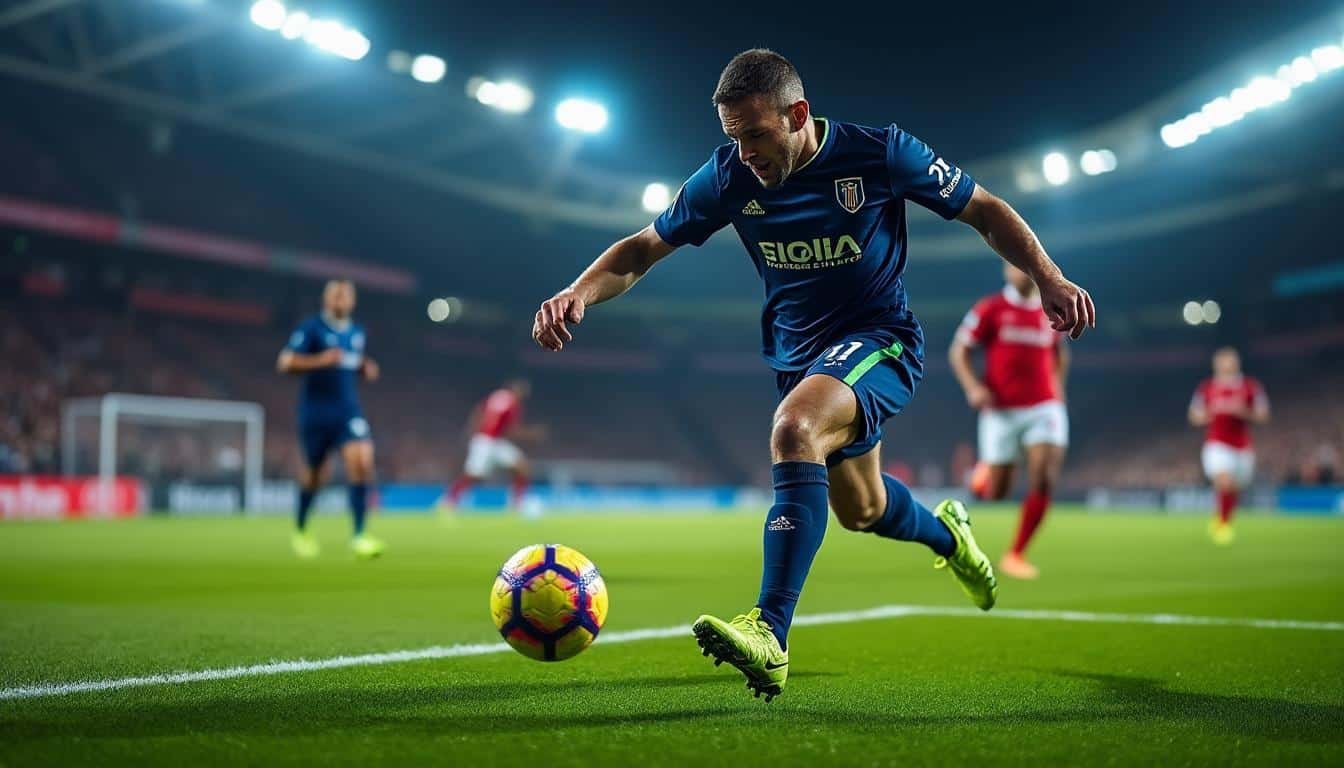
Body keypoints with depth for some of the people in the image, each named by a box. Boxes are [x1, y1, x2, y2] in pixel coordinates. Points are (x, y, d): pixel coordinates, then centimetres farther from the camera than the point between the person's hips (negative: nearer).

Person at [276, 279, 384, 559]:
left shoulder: (357, 332, 9)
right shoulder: (311, 328, -8)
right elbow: (285, 362, -14)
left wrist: (365, 368, 4)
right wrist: (321, 360, -26)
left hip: (348, 410, 3)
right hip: (315, 411, -3)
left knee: (362, 462, -18)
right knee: (314, 475, 10)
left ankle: (359, 536, -17)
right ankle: (300, 529, 37)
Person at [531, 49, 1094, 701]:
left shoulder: (879, 155, -16)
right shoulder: (729, 175, -9)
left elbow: (985, 211, -5)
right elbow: (645, 248, -2)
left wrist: (1049, 280, -18)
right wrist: (578, 293, -22)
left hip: (879, 339, -5)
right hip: (795, 351, 6)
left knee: (795, 429, -36)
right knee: (860, 510, 21)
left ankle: (769, 634, -40)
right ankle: (945, 531, 58)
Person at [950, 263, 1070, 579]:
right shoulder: (990, 309, -2)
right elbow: (958, 351, -1)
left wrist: (1057, 385, 15)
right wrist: (973, 387, -14)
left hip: (1044, 408, 3)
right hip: (1002, 411, -2)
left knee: (1044, 479, -14)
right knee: (995, 493, 1)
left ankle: (1016, 555, -2)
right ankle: (985, 472, 39)